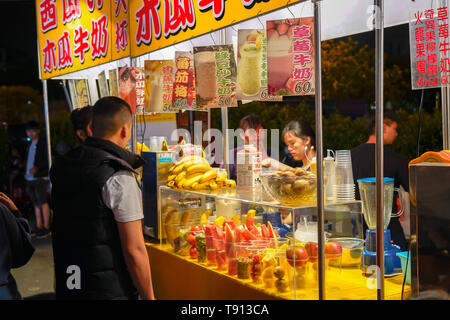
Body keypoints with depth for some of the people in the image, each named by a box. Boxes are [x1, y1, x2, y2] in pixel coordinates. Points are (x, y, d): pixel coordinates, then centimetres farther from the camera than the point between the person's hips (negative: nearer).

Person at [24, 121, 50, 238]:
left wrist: (37, 167, -23)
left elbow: (47, 160, -12)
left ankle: (46, 227, -4)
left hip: (40, 178, -7)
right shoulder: (30, 145, 19)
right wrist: (26, 172, 16)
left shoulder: (43, 144, -4)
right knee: (36, 203, 10)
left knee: (42, 202, -8)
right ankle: (38, 226, 15)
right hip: (30, 178, 7)